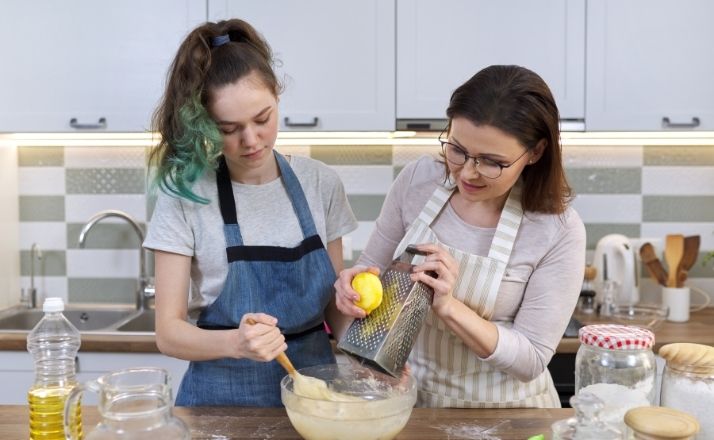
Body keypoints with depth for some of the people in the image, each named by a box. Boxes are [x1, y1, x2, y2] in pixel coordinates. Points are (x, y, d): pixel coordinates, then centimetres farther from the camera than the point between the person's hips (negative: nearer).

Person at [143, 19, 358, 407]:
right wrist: (235, 343, -31)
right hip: (223, 396, -1)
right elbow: (169, 332, -14)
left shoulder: (320, 183, -5)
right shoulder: (185, 194, -13)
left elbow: (333, 315, 3)